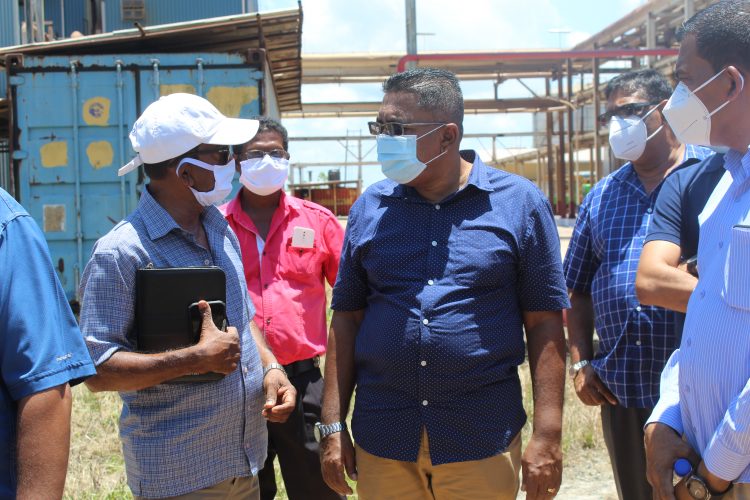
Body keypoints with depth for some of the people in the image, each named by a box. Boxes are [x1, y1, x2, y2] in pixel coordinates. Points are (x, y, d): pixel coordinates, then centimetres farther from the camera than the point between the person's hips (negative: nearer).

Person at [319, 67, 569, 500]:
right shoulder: (370, 208, 5)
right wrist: (333, 426, 4)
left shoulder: (520, 203, -2)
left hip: (483, 444, -2)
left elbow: (545, 323, -3)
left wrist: (547, 436, -8)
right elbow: (347, 318, 8)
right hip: (381, 444, 2)